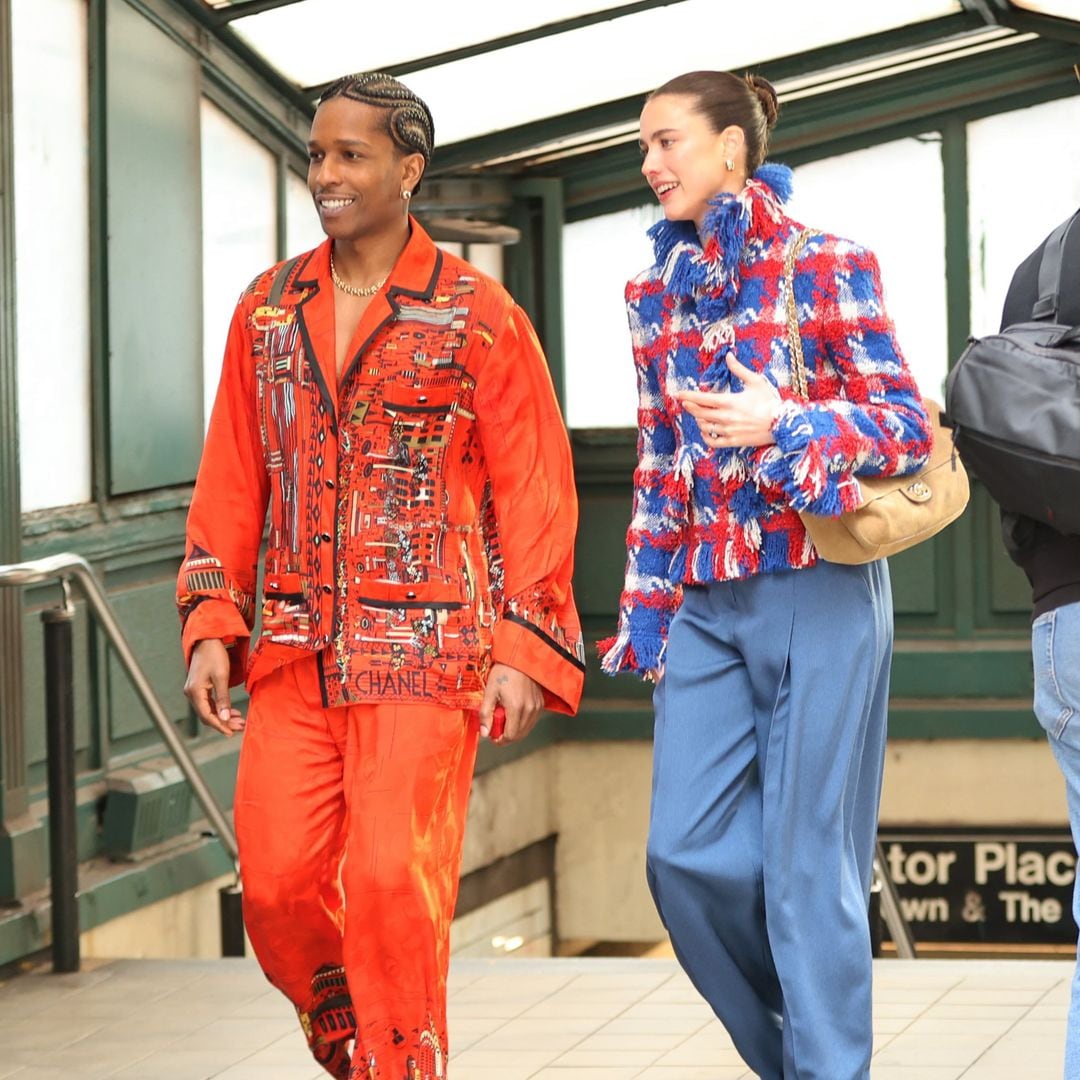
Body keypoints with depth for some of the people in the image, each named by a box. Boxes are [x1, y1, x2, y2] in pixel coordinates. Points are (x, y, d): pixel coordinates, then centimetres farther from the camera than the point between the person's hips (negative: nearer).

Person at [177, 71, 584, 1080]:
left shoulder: (477, 314, -1)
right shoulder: (268, 309, 11)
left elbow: (535, 487, -2)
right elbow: (231, 478, 13)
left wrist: (523, 650, -10)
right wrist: (212, 626, 3)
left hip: (426, 652, -4)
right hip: (294, 655, 4)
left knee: (393, 884, -12)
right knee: (277, 889, 0)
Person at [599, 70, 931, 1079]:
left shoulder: (827, 267, -5)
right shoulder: (657, 293, 11)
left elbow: (908, 426, -7)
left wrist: (786, 425, -22)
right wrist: (645, 609, 13)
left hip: (818, 594, -5)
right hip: (705, 605, 5)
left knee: (808, 864, -3)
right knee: (687, 854, 0)